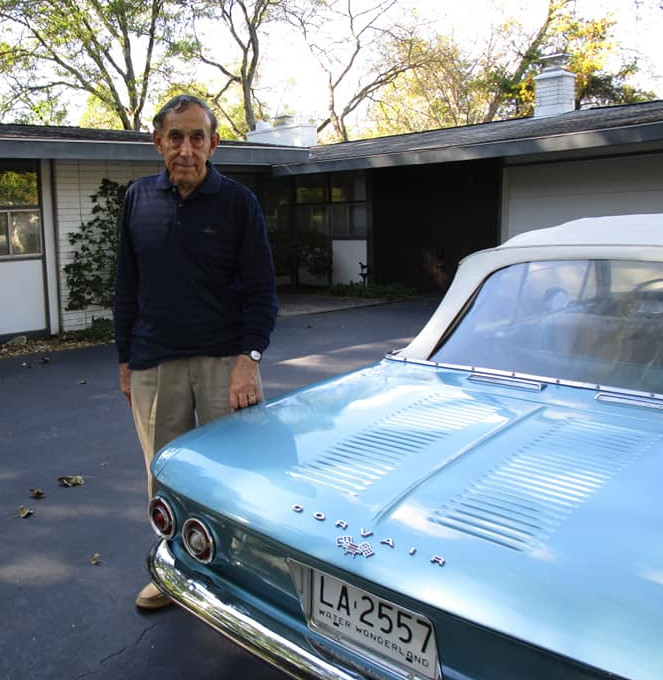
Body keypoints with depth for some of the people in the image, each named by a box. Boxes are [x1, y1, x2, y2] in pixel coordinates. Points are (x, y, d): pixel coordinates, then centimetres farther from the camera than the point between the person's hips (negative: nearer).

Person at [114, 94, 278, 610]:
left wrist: (248, 359, -16)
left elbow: (261, 290, -5)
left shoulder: (238, 202, -3)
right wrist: (125, 360, 11)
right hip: (154, 363, 3)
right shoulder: (139, 198, 7)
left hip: (224, 359, -3)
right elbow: (127, 287, 12)